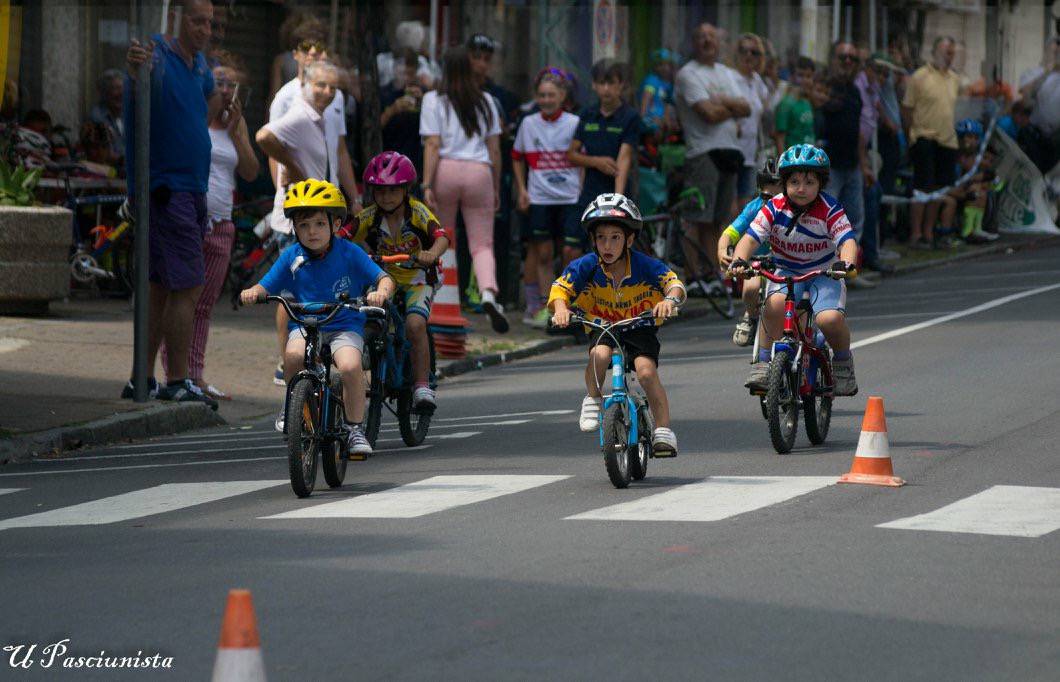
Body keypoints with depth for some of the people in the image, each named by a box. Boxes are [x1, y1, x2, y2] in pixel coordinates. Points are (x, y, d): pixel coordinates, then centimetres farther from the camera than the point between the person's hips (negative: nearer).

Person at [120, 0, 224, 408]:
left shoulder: (198, 62, 13)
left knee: (162, 286, 11)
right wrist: (135, 65, -61)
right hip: (166, 187, -9)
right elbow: (144, 76, -40)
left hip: (192, 189, 9)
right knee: (188, 285, -12)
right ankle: (177, 383, -10)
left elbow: (212, 97, 36)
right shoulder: (159, 56, -14)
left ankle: (143, 380, 16)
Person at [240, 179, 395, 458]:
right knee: (293, 355, -34)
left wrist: (381, 292, -31)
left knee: (350, 366, -31)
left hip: (344, 325, -1)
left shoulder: (350, 253, -5)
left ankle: (355, 428, -11)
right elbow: (266, 287, 3)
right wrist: (252, 293, -20)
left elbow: (384, 279, -7)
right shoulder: (291, 257, 1)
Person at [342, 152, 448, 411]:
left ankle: (421, 385, -17)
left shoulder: (417, 212, -15)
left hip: (417, 279, -3)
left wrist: (431, 254, -53)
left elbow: (442, 237, -31)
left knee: (415, 326, -26)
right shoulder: (370, 217, -7)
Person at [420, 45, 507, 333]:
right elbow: (495, 150, 12)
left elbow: (432, 145, -6)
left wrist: (427, 185, -7)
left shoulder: (434, 100, 2)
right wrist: (496, 188, 20)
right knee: (482, 244, 0)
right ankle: (488, 292, -27)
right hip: (479, 171, 1)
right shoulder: (486, 101, 11)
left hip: (445, 169, -1)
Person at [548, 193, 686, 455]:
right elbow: (560, 288, -14)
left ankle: (663, 429, -13)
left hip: (640, 328, -1)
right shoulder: (586, 266, -13)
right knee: (599, 355, -33)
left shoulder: (644, 265, -17)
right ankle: (593, 401, -6)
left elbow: (674, 283, -21)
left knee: (646, 371, -26)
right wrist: (560, 308, -36)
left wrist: (670, 300, -45)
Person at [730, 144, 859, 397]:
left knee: (830, 319, -29)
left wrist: (846, 263, -44)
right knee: (776, 302, -34)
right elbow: (750, 238, -15)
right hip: (786, 272, 1)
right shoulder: (774, 208, -8)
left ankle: (843, 362, 3)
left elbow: (847, 241, -22)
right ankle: (764, 362, -19)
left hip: (824, 274, -1)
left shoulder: (829, 210, -13)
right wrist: (738, 260, -36)